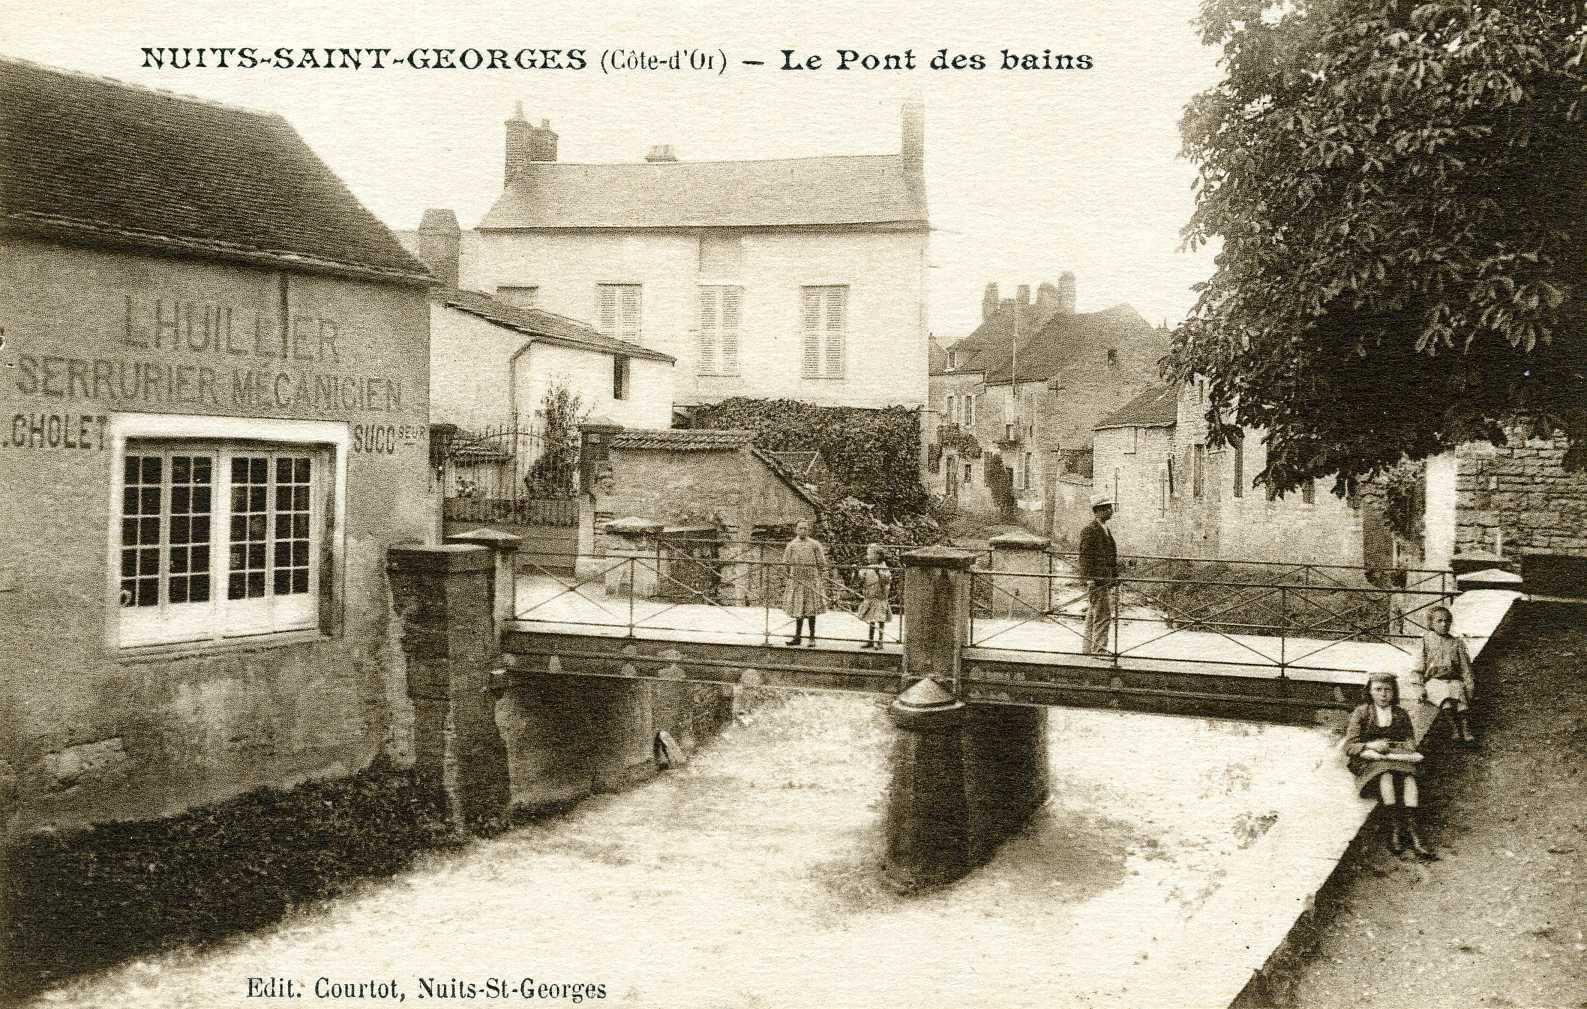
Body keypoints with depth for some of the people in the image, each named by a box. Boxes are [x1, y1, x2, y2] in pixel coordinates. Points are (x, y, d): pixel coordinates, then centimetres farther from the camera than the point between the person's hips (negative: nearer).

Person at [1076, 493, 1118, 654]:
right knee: (1102, 616, -12)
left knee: (1092, 617, 12)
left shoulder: (1104, 529, 19)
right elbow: (1085, 556, -16)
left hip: (1106, 581, 10)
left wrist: (1114, 577, 21)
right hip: (1097, 581, -10)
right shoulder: (1090, 530, -11)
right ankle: (1099, 650, -12)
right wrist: (1092, 579, -21)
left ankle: (1090, 650, 15)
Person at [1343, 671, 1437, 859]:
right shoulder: (1361, 713, 9)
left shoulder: (1401, 714, 17)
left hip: (1398, 759, 2)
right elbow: (1349, 747, 3)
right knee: (1386, 774, -36)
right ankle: (1395, 827, -41)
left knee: (1409, 777, -32)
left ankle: (1411, 830, -43)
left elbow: (1410, 743, 13)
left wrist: (1392, 746, -9)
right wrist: (1371, 746, -15)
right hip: (1369, 764, -2)